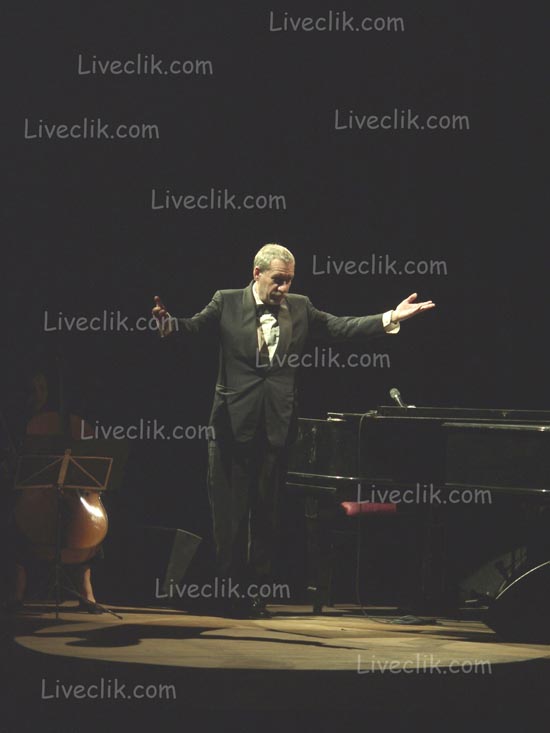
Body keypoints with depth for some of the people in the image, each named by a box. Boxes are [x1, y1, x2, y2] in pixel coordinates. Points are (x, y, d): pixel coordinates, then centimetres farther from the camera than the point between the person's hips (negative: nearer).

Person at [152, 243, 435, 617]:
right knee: (230, 509, 1)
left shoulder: (301, 308, 9)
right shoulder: (226, 303, 1)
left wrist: (391, 318, -2)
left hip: (277, 425, 2)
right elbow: (195, 327, -8)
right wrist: (168, 322, -30)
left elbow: (340, 327, 7)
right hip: (234, 423, -2)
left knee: (266, 510, 7)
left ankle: (258, 592, 14)